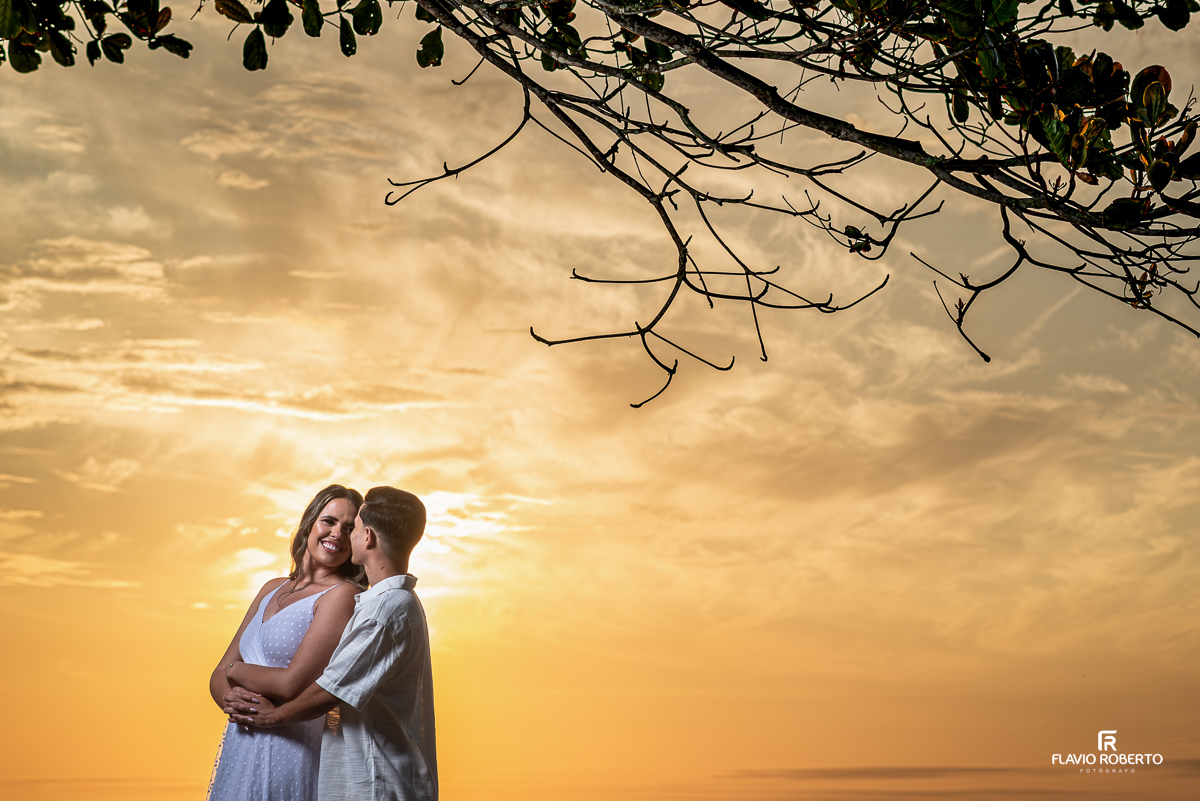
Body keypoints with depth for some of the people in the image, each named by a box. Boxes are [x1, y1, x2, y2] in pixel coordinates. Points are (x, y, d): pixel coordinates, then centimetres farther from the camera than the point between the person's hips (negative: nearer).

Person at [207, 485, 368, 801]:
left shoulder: (343, 595, -12)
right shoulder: (272, 589, 12)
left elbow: (293, 683, -20)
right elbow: (219, 676, 12)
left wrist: (236, 670, -2)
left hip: (291, 749, -7)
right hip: (239, 748, 7)